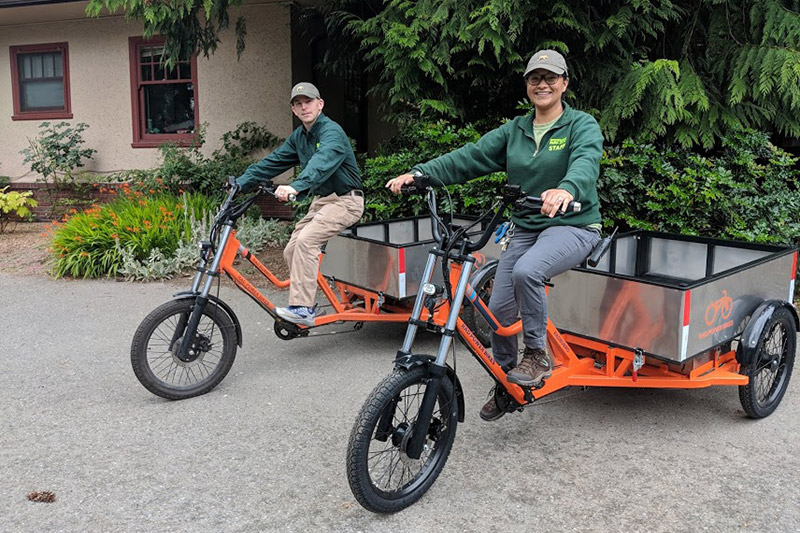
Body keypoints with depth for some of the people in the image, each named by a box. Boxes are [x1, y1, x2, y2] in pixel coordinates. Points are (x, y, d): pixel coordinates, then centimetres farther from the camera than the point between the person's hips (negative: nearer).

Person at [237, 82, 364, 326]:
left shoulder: (332, 132, -17)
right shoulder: (299, 136, 11)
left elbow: (322, 162, -37)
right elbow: (272, 162, 11)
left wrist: (295, 187, -53)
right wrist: (240, 183, 1)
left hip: (345, 200, -9)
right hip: (321, 200, 9)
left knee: (306, 241, -27)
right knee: (291, 251, -1)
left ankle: (302, 308, -24)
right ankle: (307, 302, 13)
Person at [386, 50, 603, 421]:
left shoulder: (582, 125, -4)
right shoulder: (515, 130, 11)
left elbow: (586, 161, -27)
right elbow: (470, 157, 1)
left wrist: (566, 190, -51)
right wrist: (419, 173, -14)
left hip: (573, 226, -5)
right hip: (526, 227, 5)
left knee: (526, 270, -34)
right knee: (499, 309, -3)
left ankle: (537, 355, -12)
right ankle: (505, 380, 22)